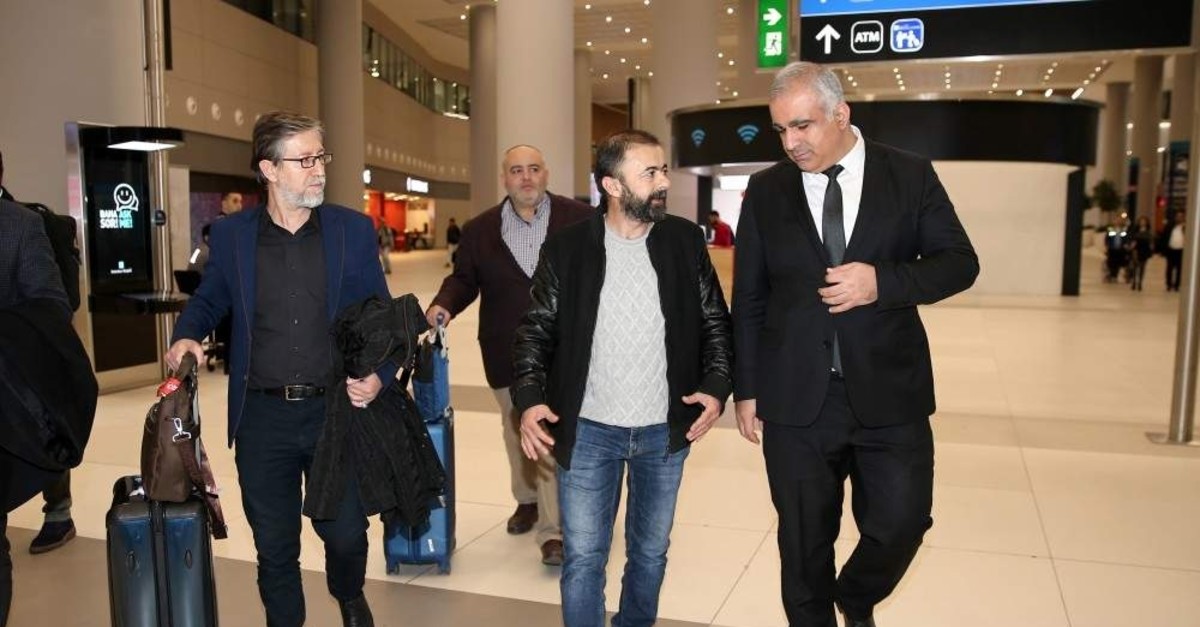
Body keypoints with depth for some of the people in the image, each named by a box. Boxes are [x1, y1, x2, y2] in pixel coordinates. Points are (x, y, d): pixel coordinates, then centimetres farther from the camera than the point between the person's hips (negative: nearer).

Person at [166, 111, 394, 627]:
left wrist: (379, 375, -12)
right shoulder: (231, 234, 1)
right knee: (274, 547, 12)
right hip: (262, 416, 1)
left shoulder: (354, 230, -1)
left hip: (336, 410, 0)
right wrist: (186, 334, -4)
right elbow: (209, 299, 16)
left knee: (346, 533, 10)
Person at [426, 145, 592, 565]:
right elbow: (463, 278, 9)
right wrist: (444, 305, -11)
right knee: (518, 434, 18)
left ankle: (553, 530, -2)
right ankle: (527, 500, 40)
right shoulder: (480, 230, 5)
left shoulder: (580, 219, -2)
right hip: (507, 354, 3)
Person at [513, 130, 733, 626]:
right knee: (583, 559, 5)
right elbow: (536, 331, -1)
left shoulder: (686, 241, -1)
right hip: (588, 432, -2)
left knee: (650, 553, 18)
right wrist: (528, 397, -16)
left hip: (664, 432, 2)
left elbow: (716, 323, 5)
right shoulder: (566, 248, -5)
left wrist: (716, 385, -10)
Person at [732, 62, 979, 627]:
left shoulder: (910, 175, 1)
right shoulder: (765, 191, 4)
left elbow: (960, 262, 2)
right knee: (803, 541, 11)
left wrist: (883, 281, -17)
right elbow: (748, 299, 6)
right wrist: (746, 389, 3)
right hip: (795, 398, 1)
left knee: (900, 525, 6)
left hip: (889, 392, 0)